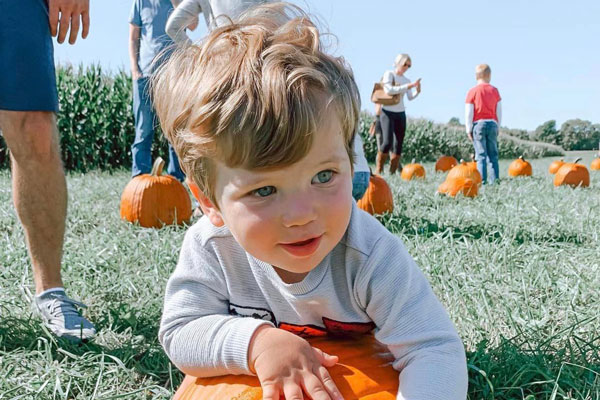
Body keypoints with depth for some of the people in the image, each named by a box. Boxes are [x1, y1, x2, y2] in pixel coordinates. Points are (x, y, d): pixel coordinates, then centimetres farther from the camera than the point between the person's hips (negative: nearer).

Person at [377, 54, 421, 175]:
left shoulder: (406, 80, 12)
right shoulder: (389, 74, -2)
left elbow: (410, 97, 2)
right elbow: (388, 90, -19)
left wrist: (417, 91, -18)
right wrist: (407, 86, -22)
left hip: (400, 114, 6)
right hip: (387, 112, -6)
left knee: (398, 145, 0)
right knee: (387, 142, -18)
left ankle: (392, 172, 3)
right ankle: (378, 170, -6)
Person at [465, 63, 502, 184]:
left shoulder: (472, 91, -2)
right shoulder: (494, 90, 7)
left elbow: (468, 113, -3)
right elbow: (499, 112, 9)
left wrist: (469, 130, 3)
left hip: (478, 124, -2)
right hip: (492, 124, 3)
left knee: (481, 156, -4)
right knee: (493, 155, 7)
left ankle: (482, 182, -8)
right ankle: (495, 181, 5)